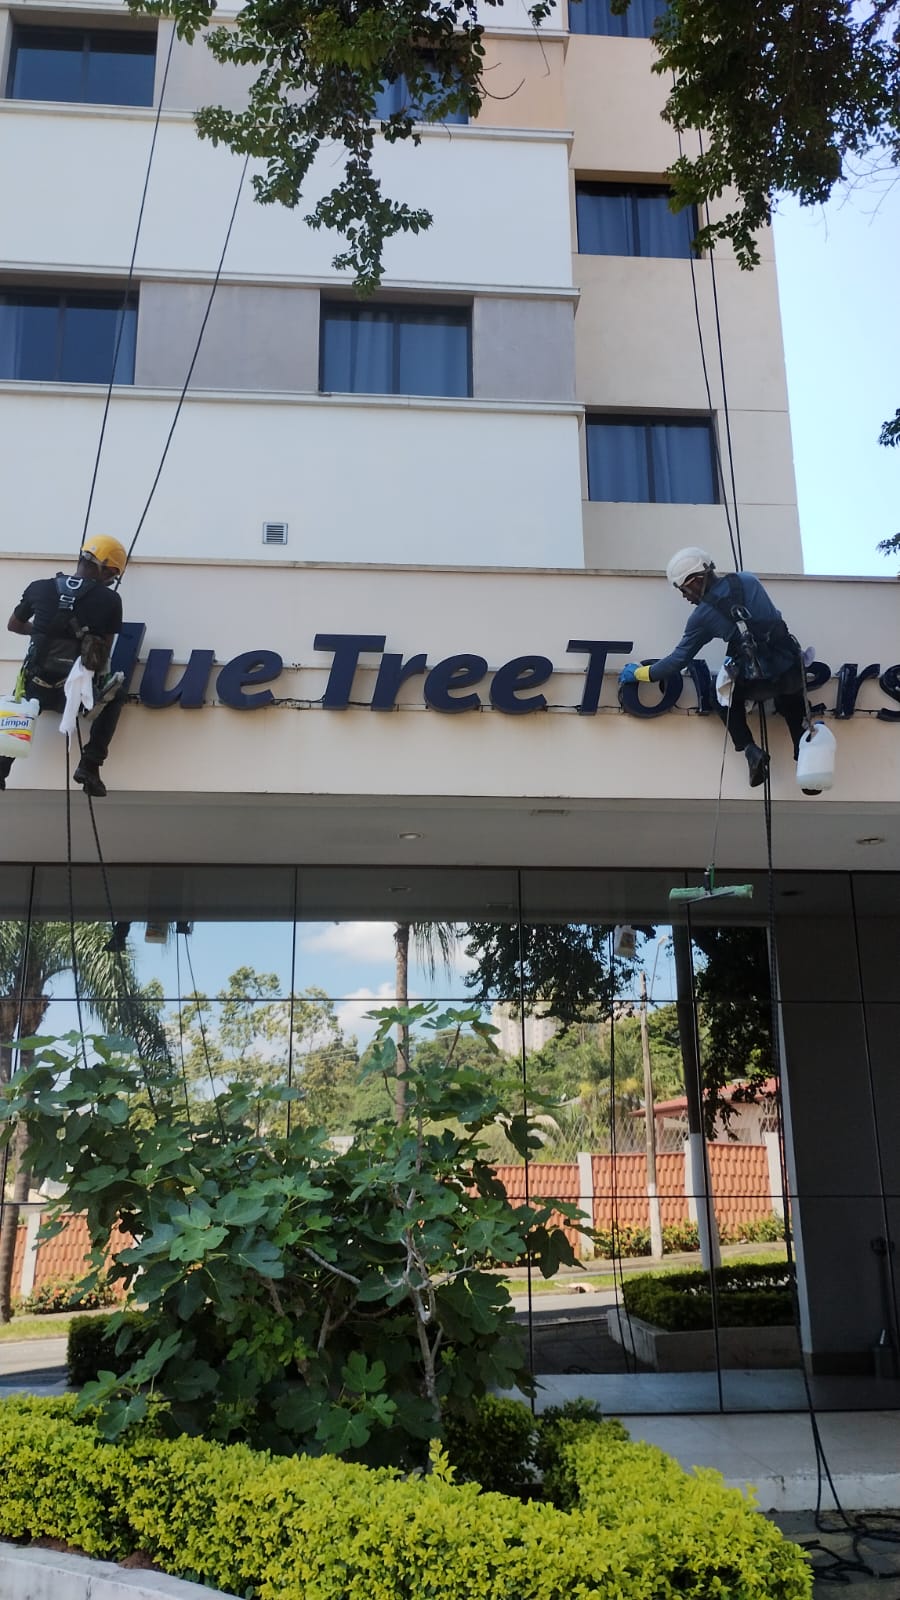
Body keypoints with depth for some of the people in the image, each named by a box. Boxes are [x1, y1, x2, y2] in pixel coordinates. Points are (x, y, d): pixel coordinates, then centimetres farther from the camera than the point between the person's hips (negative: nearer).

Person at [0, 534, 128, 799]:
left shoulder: (40, 588, 2)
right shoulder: (109, 600, -4)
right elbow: (104, 653, 2)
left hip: (36, 687, 3)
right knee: (116, 696, 29)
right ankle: (89, 765, 16)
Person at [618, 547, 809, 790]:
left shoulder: (703, 615, -3)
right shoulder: (749, 579, 8)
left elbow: (679, 658, 3)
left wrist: (639, 673, 14)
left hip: (759, 683, -4)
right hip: (792, 669, 4)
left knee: (726, 697, 27)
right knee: (793, 707, 35)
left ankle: (751, 751, 11)